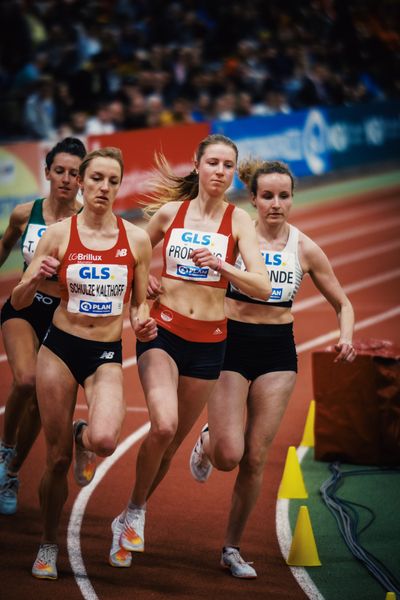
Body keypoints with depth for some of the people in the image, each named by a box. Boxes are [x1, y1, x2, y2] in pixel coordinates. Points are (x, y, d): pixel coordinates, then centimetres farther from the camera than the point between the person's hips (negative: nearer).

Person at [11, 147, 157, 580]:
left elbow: (140, 303, 11)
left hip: (107, 356, 0)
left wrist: (143, 323, -11)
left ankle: (84, 438, 12)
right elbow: (18, 302, 0)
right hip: (60, 349, 0)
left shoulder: (136, 239, 0)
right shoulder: (59, 235, -3)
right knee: (56, 459, 3)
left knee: (105, 438, -27)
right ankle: (48, 545, 25)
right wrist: (36, 277, -21)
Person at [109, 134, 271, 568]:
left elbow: (262, 287, -11)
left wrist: (221, 265, -26)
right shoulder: (169, 212, 2)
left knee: (172, 442, 9)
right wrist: (143, 280, 0)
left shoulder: (238, 219, -2)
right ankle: (136, 511, -2)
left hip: (208, 341, 1)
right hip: (163, 331, -1)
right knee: (163, 425, -24)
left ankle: (128, 519, 31)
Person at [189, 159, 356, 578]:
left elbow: (342, 303, 10)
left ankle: (232, 548, 15)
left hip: (278, 352, 2)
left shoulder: (305, 249, 1)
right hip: (231, 344, -2)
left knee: (256, 458, 0)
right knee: (229, 455, -10)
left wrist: (346, 337, -9)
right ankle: (207, 443, 28)